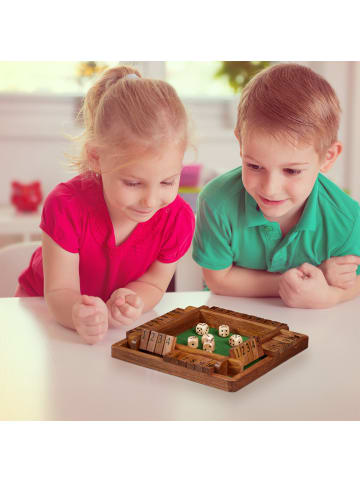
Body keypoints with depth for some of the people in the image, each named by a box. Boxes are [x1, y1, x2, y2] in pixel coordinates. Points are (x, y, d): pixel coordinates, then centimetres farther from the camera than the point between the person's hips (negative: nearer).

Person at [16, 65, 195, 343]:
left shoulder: (178, 219, -21)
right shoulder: (67, 206, -28)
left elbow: (153, 284, -11)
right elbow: (59, 291, -23)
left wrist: (129, 302, -34)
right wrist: (77, 314, -47)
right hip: (49, 311, -2)